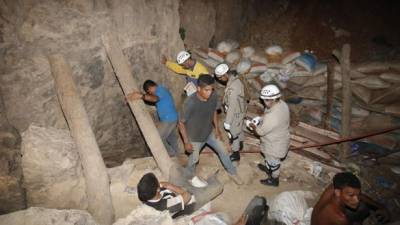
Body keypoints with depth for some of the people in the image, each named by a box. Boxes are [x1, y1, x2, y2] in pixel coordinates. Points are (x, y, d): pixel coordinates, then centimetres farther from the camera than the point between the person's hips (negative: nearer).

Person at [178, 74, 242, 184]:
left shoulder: (214, 96, -20)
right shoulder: (190, 103, -36)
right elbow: (181, 123, -24)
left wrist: (217, 128, 7)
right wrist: (186, 142, -18)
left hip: (210, 132, 5)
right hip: (195, 137, -4)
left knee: (222, 151, 17)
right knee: (194, 159, 18)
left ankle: (232, 172, 43)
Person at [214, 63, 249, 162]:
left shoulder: (232, 88, -37)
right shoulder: (235, 78, -7)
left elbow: (232, 107, -32)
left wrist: (227, 122, -25)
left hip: (236, 113, -9)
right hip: (240, 109, 9)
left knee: (233, 133, 11)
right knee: (239, 128, 30)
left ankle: (236, 154, 31)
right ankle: (240, 144, 55)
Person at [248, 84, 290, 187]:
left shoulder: (272, 117, -41)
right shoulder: (282, 104, -13)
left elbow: (260, 132, -26)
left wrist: (253, 126, -7)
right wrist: (262, 119, 2)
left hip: (274, 144, -8)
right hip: (280, 138, 8)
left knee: (273, 162, 19)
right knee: (270, 158, 34)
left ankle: (274, 180, 45)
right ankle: (268, 168, 62)